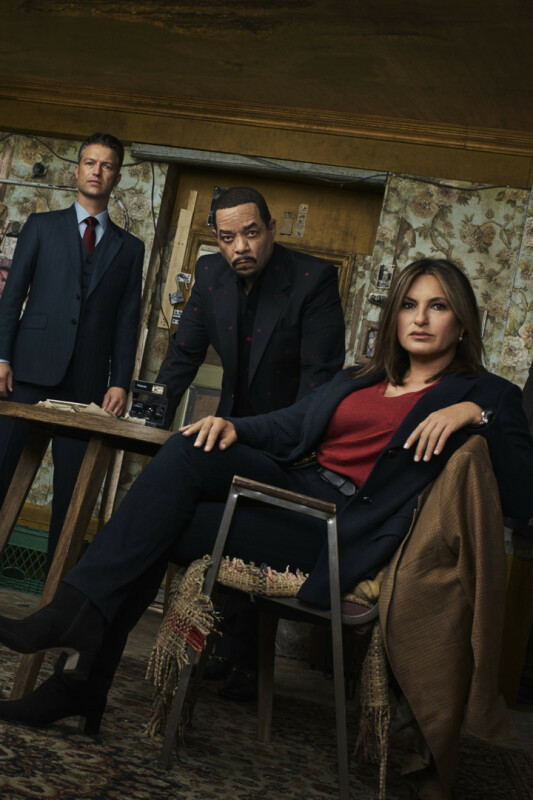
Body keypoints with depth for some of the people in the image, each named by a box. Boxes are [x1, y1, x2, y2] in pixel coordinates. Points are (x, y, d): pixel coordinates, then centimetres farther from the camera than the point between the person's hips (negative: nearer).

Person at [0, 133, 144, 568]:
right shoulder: (42, 226, 11)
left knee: (73, 479, 2)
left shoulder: (130, 247, 14)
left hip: (87, 380, 1)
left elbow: (127, 320, 8)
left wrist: (120, 382, -2)